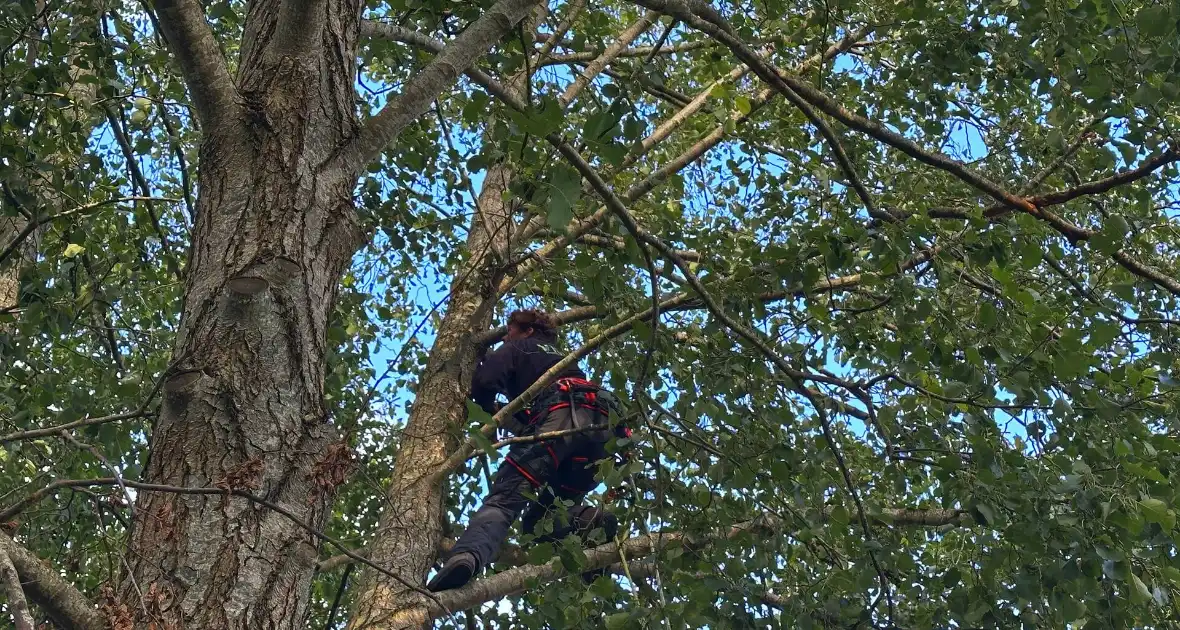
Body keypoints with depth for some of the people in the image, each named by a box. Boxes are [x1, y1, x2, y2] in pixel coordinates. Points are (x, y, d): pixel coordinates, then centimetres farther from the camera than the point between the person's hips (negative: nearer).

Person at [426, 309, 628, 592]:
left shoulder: (518, 348, 26)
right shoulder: (560, 358, 45)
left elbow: (485, 381, 8)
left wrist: (489, 409, 28)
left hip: (559, 415, -6)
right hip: (602, 424, 6)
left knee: (505, 497, -19)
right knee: (543, 515, 13)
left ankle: (467, 555, -48)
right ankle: (588, 522, -20)